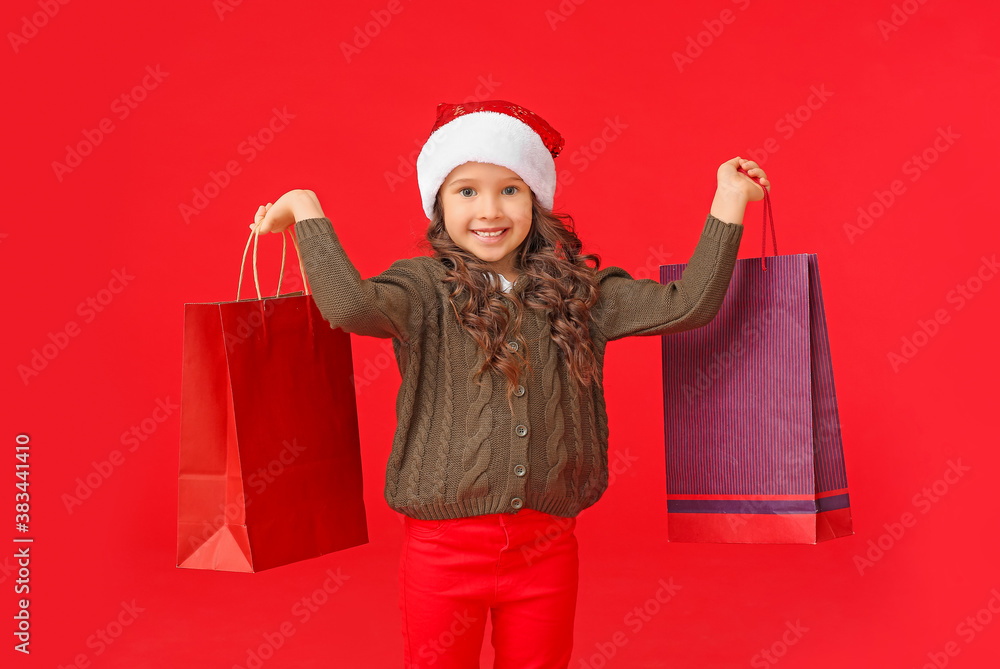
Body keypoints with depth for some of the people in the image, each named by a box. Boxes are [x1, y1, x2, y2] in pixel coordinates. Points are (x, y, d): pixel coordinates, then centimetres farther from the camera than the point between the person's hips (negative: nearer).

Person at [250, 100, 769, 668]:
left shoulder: (578, 291, 3)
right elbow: (351, 306, -27)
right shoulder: (424, 288, -6)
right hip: (443, 548, -2)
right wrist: (307, 210, -18)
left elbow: (686, 305, -5)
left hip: (547, 550, 3)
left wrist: (728, 201, -4)